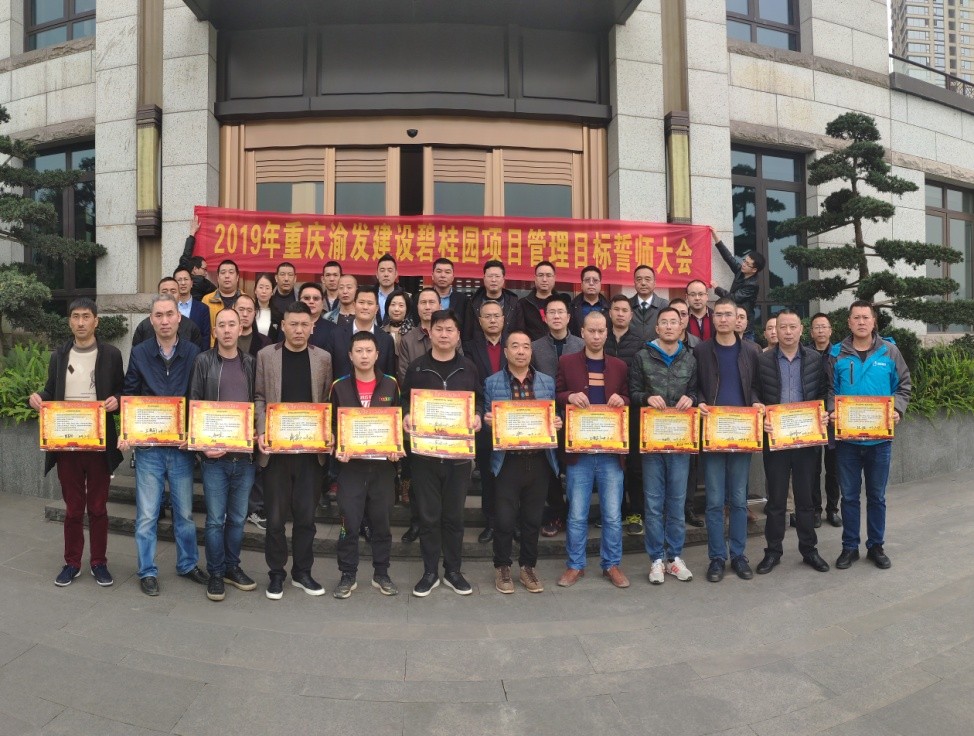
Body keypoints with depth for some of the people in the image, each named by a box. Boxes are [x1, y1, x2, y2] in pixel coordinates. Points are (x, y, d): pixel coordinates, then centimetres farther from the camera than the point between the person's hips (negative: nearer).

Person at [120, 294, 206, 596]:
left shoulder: (193, 354, -2)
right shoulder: (139, 353, 1)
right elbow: (129, 397, 2)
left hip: (182, 446, 0)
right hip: (147, 446, 0)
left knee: (185, 512, 12)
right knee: (146, 514, 6)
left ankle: (187, 564, 29)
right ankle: (147, 572, 20)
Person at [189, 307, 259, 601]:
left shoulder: (251, 363, 7)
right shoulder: (203, 361, 0)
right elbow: (194, 405, -2)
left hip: (245, 455, 3)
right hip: (214, 455, -2)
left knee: (237, 517, 12)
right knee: (215, 518, 4)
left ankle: (232, 567, 27)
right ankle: (215, 573, 17)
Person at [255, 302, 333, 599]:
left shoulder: (323, 358, 5)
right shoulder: (266, 355, 3)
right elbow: (259, 397, 3)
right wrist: (262, 431, -9)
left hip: (311, 448, 1)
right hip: (276, 447, -1)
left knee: (306, 514, 8)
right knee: (275, 515, 7)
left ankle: (302, 572, 23)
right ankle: (276, 573, 21)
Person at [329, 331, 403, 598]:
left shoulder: (391, 385, 3)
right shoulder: (339, 386, 2)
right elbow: (332, 424, 5)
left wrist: (397, 449, -8)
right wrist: (337, 450, -11)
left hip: (383, 465, 1)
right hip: (350, 465, -1)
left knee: (381, 521, 9)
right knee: (349, 523, 3)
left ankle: (381, 574, 23)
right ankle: (347, 576, 17)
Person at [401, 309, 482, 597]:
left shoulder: (468, 368, 7)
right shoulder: (416, 367, 4)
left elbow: (479, 400, 11)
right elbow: (405, 401, 7)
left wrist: (477, 417, -9)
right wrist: (406, 418, -13)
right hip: (424, 451, 0)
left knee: (454, 515, 9)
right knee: (428, 515, 6)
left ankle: (453, 571, 23)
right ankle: (430, 572, 19)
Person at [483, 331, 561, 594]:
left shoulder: (547, 382, 9)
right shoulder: (492, 383, 2)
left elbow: (555, 416, 13)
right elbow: (486, 419, 3)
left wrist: (558, 423, -8)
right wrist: (487, 421, -19)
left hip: (539, 461, 3)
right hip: (507, 461, -2)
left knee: (533, 518, 11)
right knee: (504, 518, 1)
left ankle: (528, 567, 28)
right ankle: (502, 567, 21)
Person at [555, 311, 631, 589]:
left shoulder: (619, 366, 9)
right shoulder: (567, 362, 3)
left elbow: (630, 399, 14)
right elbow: (554, 396, 5)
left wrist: (622, 399, -8)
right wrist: (569, 396, -15)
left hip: (612, 450, 2)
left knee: (613, 514, 8)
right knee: (577, 514, 7)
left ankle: (612, 564, 23)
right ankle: (575, 565, 21)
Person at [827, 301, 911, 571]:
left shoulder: (889, 351, 1)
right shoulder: (837, 354, 0)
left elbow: (904, 385, 6)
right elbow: (829, 389, 3)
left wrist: (898, 409, -10)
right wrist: (832, 410, -14)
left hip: (879, 437, 0)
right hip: (847, 437, 0)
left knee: (877, 495, 12)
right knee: (849, 495, 8)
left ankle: (876, 546, 26)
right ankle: (850, 547, 20)